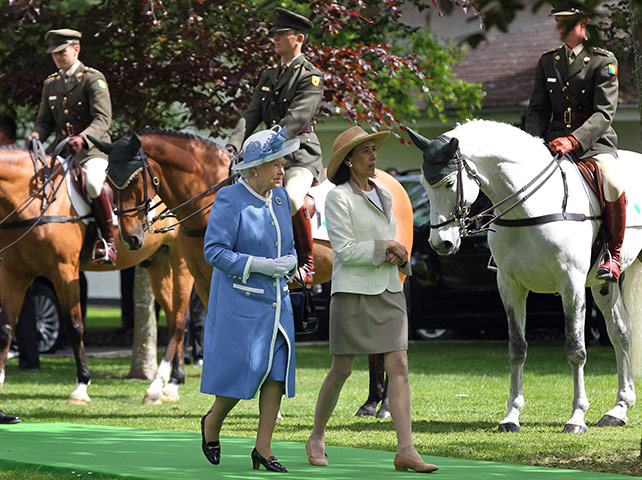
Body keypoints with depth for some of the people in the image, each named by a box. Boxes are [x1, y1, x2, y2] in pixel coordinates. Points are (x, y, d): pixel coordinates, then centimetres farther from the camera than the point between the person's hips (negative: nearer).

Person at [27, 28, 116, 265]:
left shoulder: (93, 79, -4)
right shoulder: (51, 84, 16)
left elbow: (102, 119, -14)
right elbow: (44, 120, 16)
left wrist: (82, 138, -33)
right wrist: (37, 135, -9)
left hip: (93, 148, -7)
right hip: (61, 148, 7)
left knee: (93, 183, -35)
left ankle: (108, 241, -22)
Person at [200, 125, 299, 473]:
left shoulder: (279, 198, 9)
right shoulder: (230, 200, -12)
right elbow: (214, 251, -15)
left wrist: (288, 263, -3)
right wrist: (259, 265, -21)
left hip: (276, 299, 6)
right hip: (239, 299, -6)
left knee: (277, 369, -1)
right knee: (241, 369, -6)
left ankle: (263, 449, 3)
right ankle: (212, 423, 23)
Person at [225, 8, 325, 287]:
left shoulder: (311, 76, -5)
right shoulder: (268, 76, 18)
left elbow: (295, 120, -17)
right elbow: (252, 116, 11)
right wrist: (234, 146, -8)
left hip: (302, 154, -8)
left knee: (291, 197, -34)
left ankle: (307, 262, -20)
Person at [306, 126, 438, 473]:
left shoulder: (383, 197, 15)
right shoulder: (338, 198, -7)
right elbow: (345, 250, -14)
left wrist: (398, 258, -3)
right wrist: (387, 247, -10)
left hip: (388, 292, 6)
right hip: (353, 292, -6)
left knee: (399, 366, -6)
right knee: (341, 370, 3)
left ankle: (406, 451, -12)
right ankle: (317, 438, 23)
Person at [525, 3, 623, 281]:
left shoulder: (604, 61, -3)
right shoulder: (547, 62, 13)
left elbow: (604, 113, -12)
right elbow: (537, 109, 13)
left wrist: (574, 141, -27)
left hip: (594, 141, -5)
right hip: (555, 139, 5)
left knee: (613, 185, -32)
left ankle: (613, 256, -16)